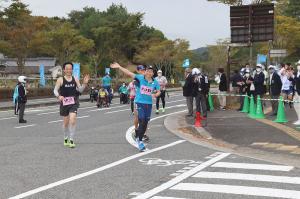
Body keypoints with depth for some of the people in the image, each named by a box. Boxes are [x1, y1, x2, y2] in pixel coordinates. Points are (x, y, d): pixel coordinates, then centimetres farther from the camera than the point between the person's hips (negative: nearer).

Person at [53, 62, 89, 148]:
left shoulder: (75, 79, 4)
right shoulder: (60, 80, -3)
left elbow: (80, 90, 8)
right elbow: (55, 90, -5)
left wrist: (85, 83, -9)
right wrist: (59, 96, -25)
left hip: (73, 103, 1)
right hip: (64, 102, 0)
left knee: (72, 120, -15)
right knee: (66, 122, 11)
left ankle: (71, 140, -7)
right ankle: (66, 139, 33)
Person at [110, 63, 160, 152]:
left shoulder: (155, 82, 3)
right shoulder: (140, 78, -7)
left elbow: (158, 91, 9)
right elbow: (130, 73, -14)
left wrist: (155, 95, -15)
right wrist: (119, 67, -22)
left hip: (149, 104, 4)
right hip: (139, 103, -4)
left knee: (145, 123, 12)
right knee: (142, 122, -11)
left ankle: (139, 138, 30)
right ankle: (139, 141, 0)